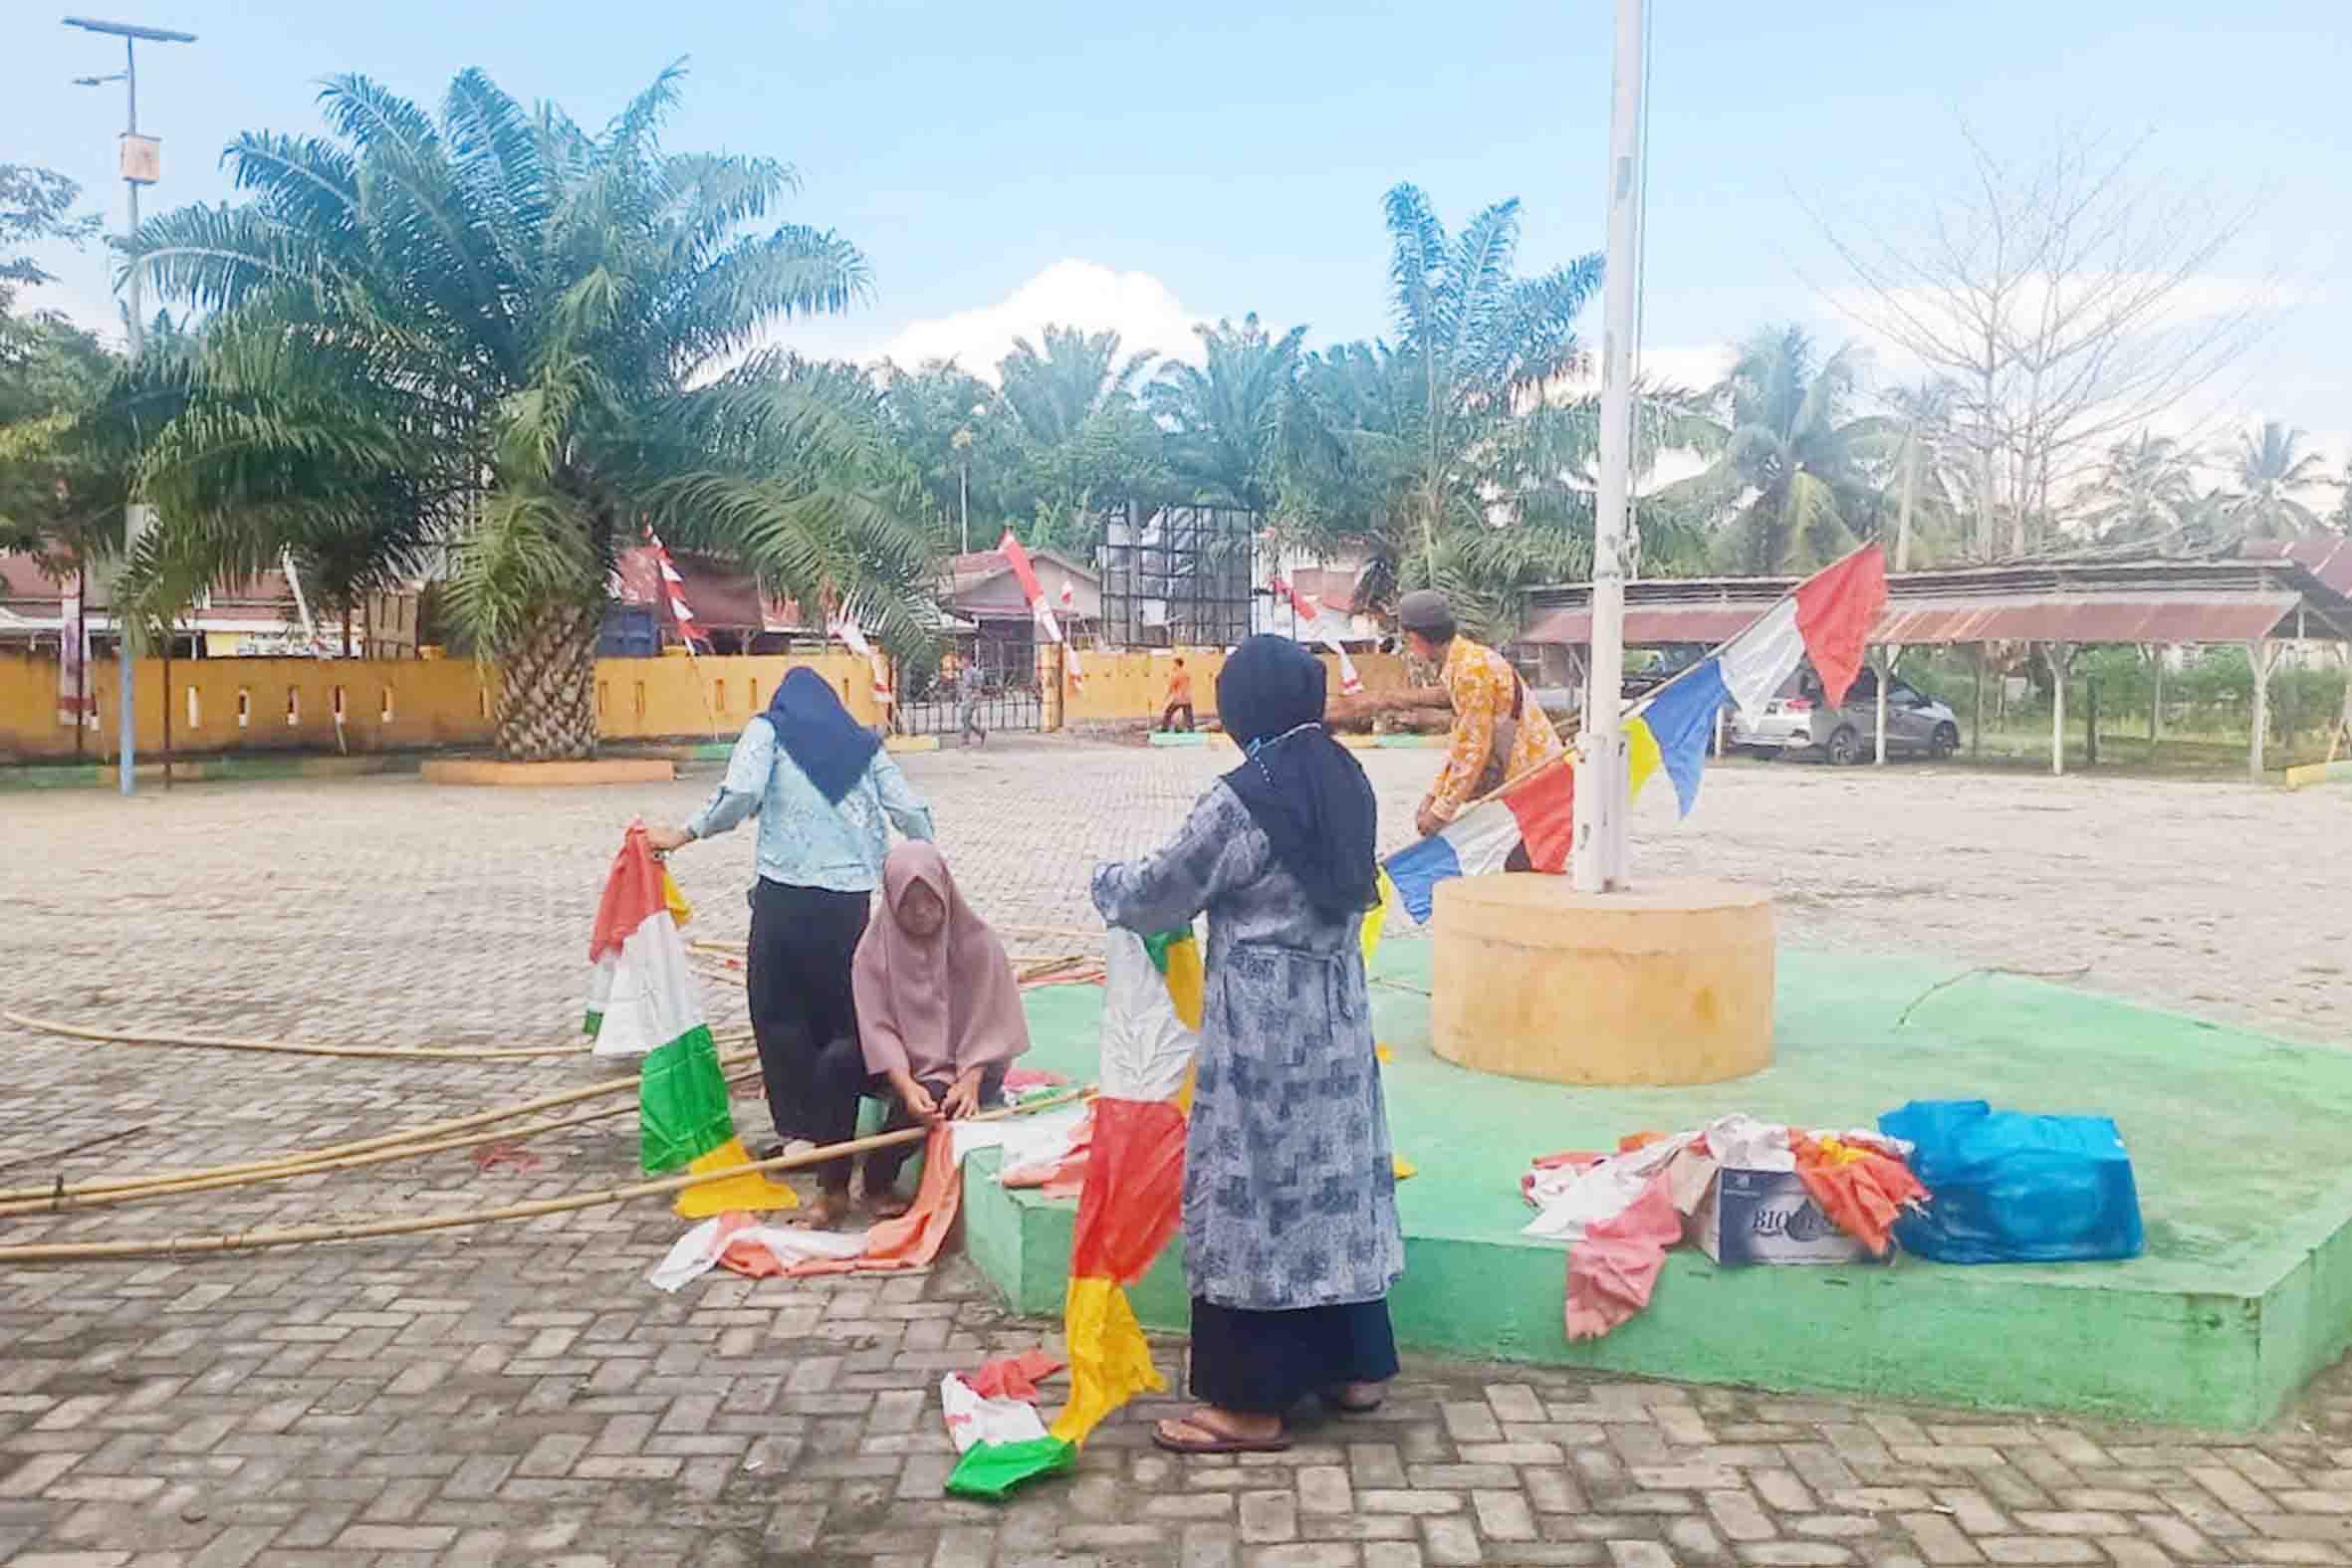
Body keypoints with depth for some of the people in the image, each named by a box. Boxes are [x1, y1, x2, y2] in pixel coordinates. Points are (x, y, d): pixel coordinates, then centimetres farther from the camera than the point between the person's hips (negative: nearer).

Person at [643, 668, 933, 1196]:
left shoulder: (769, 730, 7)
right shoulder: (864, 745, 16)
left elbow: (742, 794, -12)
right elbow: (911, 811, 8)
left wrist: (685, 834, 0)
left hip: (786, 891, -3)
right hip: (851, 895, 4)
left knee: (780, 1011, 7)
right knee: (842, 1011, 14)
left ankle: (800, 1132, 7)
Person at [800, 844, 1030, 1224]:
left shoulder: (977, 942, -12)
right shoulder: (875, 946, -8)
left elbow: (990, 1024, -12)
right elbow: (878, 1025, -14)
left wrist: (969, 1081, -28)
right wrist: (906, 1085, -30)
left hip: (962, 1066, -2)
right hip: (902, 1063, 2)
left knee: (931, 1102, -35)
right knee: (836, 1060, -26)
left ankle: (878, 1183, -6)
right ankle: (832, 1188, -17)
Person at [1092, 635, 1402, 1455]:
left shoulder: (1242, 799, -18)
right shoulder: (1346, 781, 4)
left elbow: (1158, 894, -8)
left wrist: (1106, 881, 14)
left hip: (1263, 1024, -8)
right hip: (1336, 1011, 8)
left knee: (1254, 1190, 0)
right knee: (1331, 1174, 17)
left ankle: (1251, 1404, 8)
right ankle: (1353, 1365, 28)